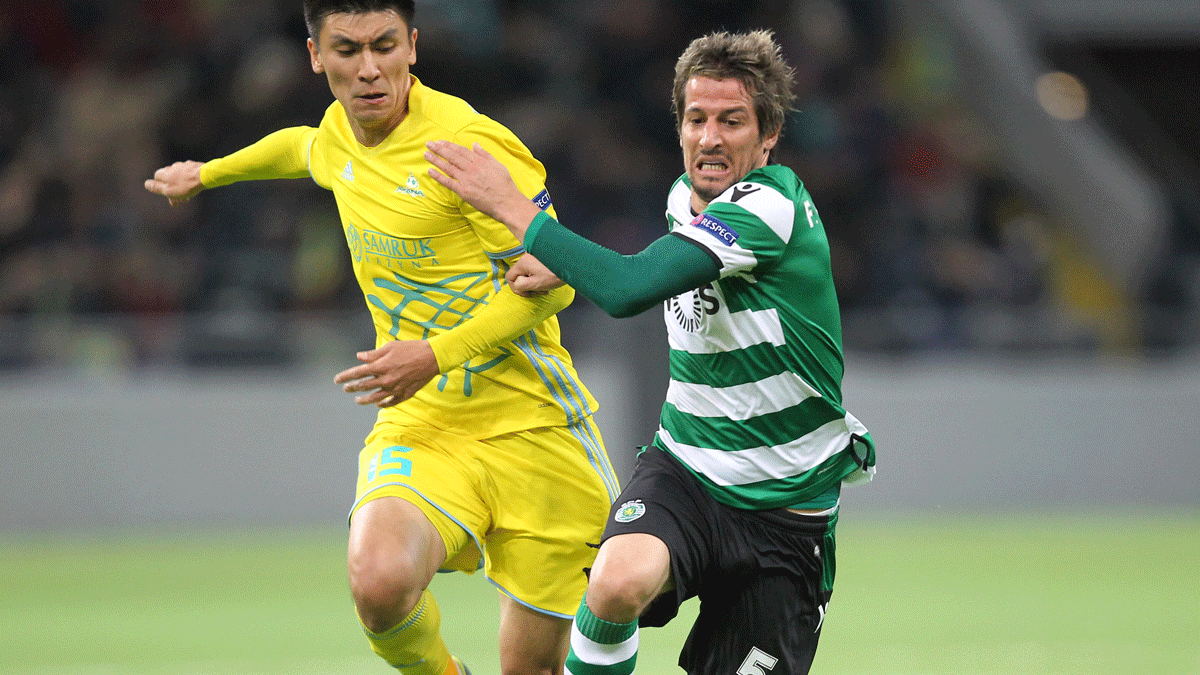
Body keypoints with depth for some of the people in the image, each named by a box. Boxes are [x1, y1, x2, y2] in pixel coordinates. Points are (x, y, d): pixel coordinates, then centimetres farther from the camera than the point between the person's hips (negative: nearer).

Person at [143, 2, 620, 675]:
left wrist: (436, 355, -23)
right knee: (379, 582, -28)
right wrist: (208, 173, 50)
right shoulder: (340, 132, 7)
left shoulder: (467, 142, -15)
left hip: (531, 425, -4)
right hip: (418, 429, 4)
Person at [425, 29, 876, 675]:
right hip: (683, 470, 4)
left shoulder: (771, 205, -21)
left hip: (785, 511, -4)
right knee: (619, 580, -30)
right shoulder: (684, 196, 4)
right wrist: (568, 266, 9)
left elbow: (628, 289, -31)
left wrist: (511, 207, -23)